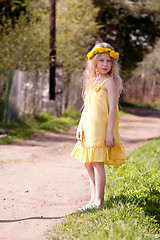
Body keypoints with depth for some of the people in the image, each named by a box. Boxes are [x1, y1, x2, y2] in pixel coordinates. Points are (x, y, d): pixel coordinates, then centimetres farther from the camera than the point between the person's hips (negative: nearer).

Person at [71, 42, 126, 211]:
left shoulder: (109, 82, -8)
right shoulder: (91, 81, 15)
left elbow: (113, 108, -13)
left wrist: (109, 132, -18)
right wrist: (80, 126, 14)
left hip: (101, 129, -8)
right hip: (89, 128, 8)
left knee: (97, 163, -7)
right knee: (88, 163, 11)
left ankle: (99, 201, -1)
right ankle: (94, 198, 21)